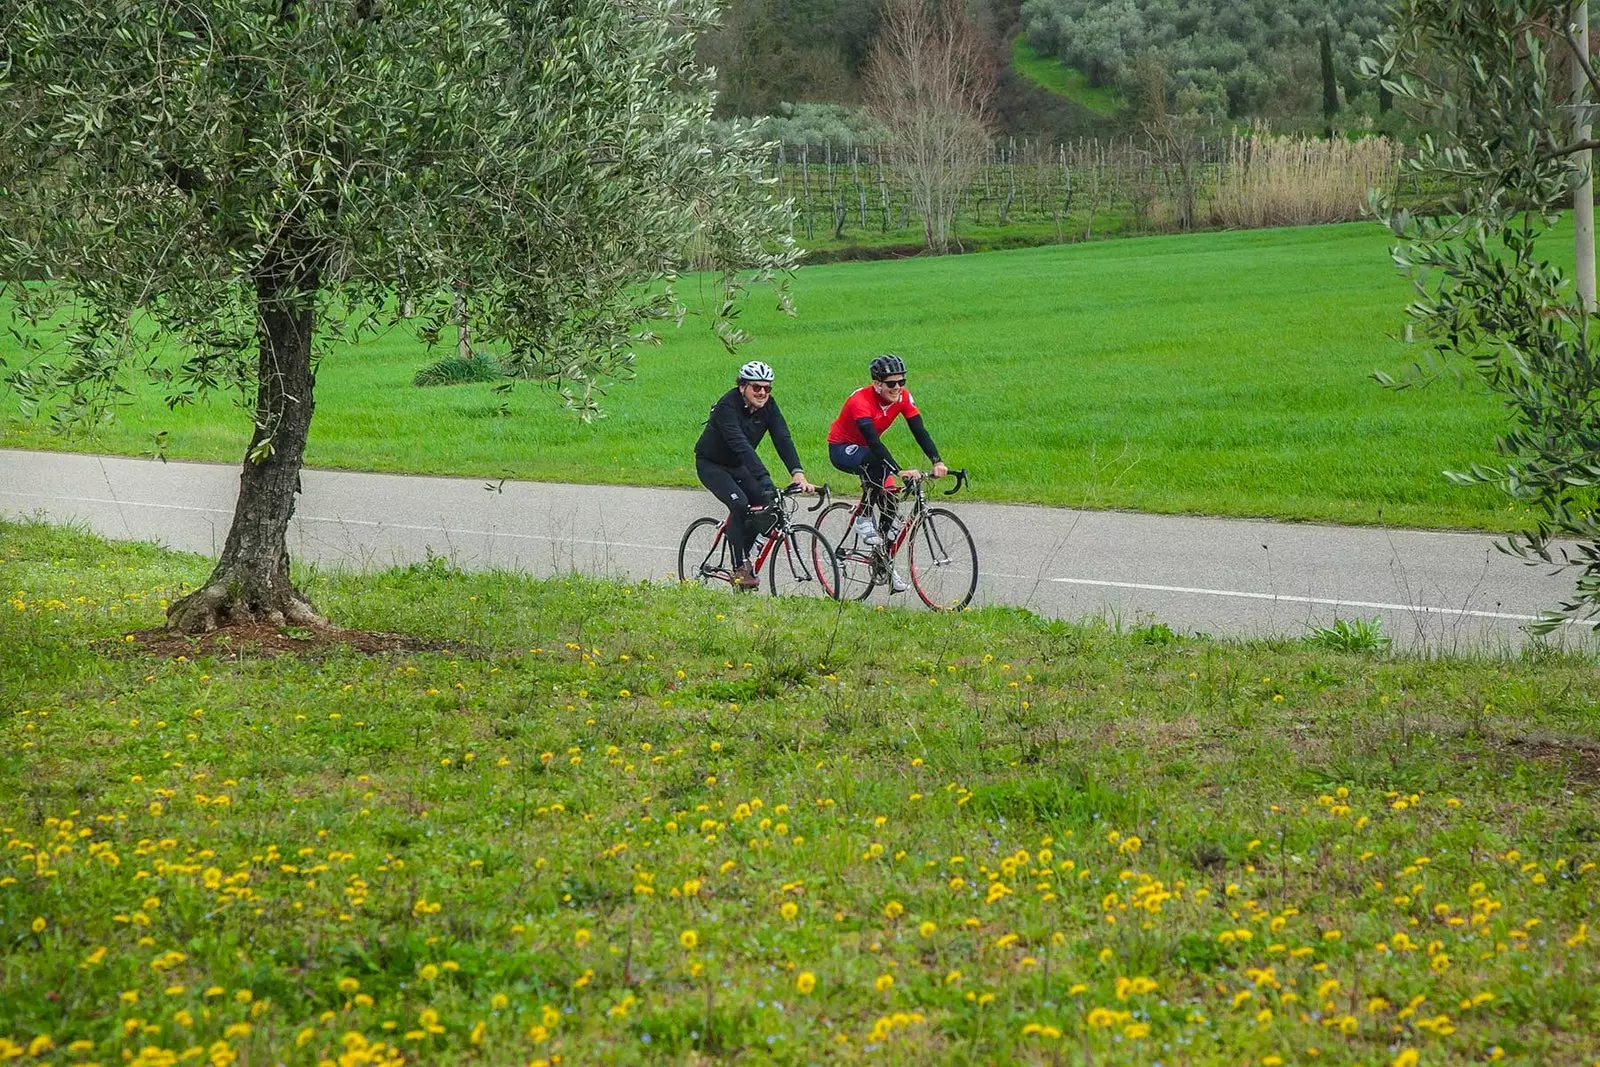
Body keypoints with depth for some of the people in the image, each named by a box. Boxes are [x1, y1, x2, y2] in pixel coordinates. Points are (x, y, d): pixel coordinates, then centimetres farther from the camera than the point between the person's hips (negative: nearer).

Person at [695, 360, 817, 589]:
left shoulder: (768, 406, -14)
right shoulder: (728, 407, -32)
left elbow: (782, 439, -24)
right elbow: (740, 445, -44)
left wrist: (797, 473, -40)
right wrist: (764, 479, -55)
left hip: (737, 466, 6)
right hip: (711, 464, -6)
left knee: (768, 505, -12)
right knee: (740, 504, -28)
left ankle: (743, 556, 9)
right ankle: (740, 568, -18)